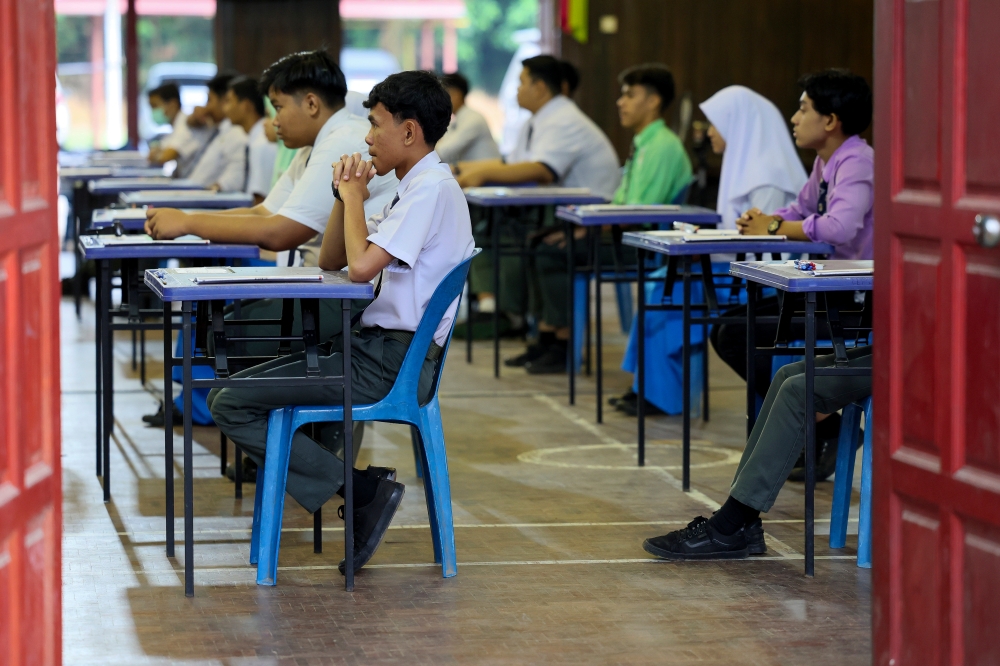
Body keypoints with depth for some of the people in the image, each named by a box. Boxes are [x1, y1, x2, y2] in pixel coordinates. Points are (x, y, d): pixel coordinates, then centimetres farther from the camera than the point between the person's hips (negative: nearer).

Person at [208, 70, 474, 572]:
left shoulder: (433, 189, -14)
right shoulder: (414, 189, 18)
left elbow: (361, 265, -25)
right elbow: (330, 261, 22)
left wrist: (355, 196, -8)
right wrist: (346, 195, 6)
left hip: (392, 361, -11)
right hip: (378, 348, 11)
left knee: (232, 405, -12)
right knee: (230, 395, 12)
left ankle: (364, 490, -11)